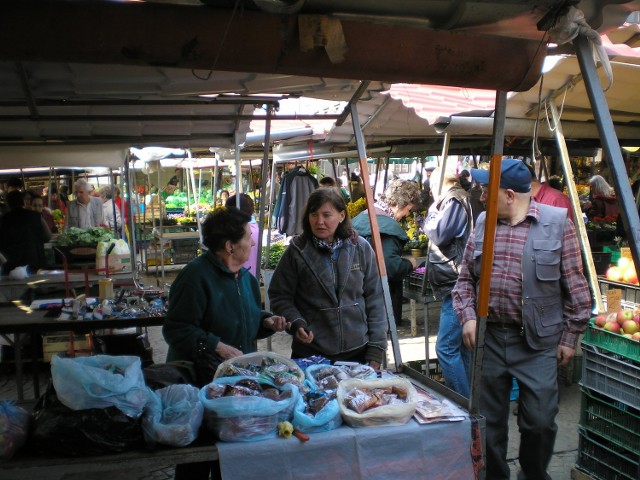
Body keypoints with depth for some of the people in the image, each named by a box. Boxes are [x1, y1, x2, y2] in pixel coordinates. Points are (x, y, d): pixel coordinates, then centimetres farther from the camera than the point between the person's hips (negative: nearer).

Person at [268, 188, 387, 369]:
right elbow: (280, 296, 1)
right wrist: (296, 323, -16)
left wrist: (376, 350, -1)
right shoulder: (297, 251, -6)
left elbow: (374, 299, 1)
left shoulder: (361, 248, -2)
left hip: (357, 351, 2)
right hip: (310, 352, -1)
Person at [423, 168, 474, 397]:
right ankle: (466, 399, 26)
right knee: (461, 347, 16)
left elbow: (440, 234, -17)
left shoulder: (454, 200, -9)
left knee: (446, 348, -11)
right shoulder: (458, 200, 20)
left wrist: (431, 214, -2)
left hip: (456, 286, -11)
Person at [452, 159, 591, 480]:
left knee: (540, 420, 5)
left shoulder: (557, 223, -6)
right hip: (488, 337, 3)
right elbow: (465, 278, 10)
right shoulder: (483, 223, 4)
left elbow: (575, 287, -3)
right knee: (489, 419, 14)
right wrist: (467, 317, -4)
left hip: (538, 343, -3)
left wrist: (569, 336, -3)